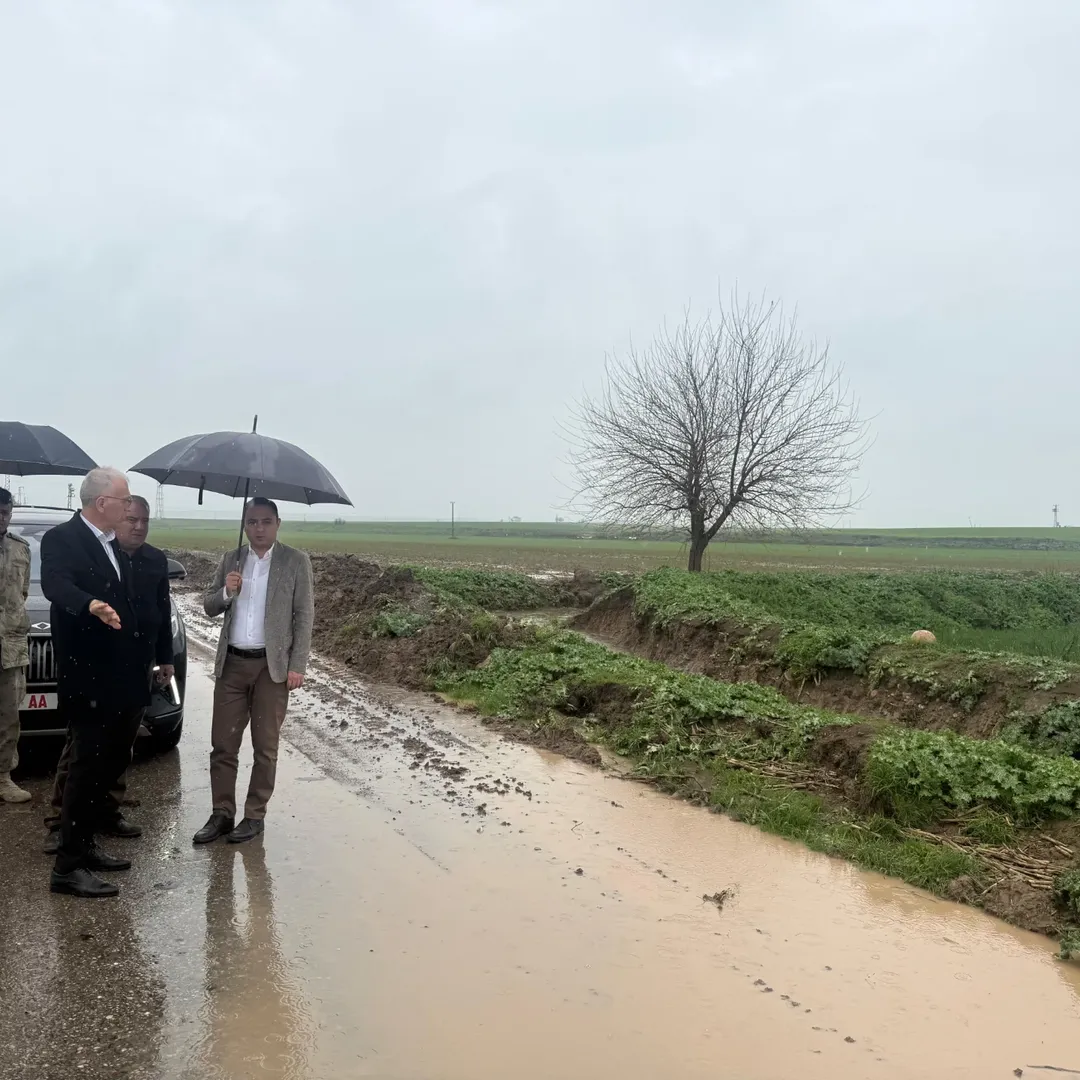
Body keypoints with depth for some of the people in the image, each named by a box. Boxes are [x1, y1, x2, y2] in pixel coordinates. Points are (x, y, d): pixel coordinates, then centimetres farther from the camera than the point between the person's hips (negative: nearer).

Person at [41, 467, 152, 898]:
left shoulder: (113, 545, 15)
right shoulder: (61, 539, -11)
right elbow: (55, 585, -30)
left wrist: (143, 664, 16)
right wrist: (92, 605, -49)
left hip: (122, 677, 9)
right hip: (87, 680, -8)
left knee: (110, 764, 16)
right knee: (88, 768, -4)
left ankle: (85, 846, 29)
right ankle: (67, 867, 5)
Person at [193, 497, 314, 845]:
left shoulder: (295, 562, -3)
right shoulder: (230, 560, 8)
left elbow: (304, 616, -5)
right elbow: (209, 608, 9)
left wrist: (297, 666, -11)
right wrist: (226, 592, -13)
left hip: (272, 664, -3)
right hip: (232, 663, 4)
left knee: (265, 747, 6)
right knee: (222, 744, 6)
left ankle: (255, 816, 16)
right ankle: (222, 814, 16)